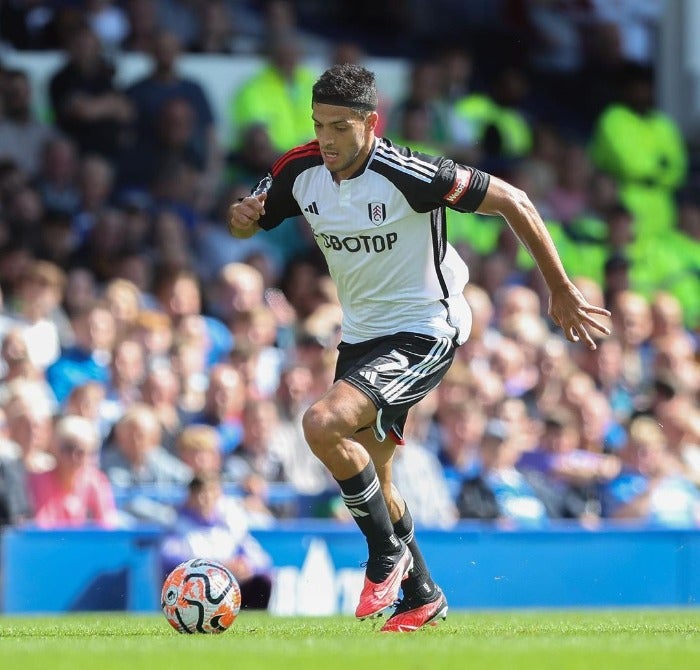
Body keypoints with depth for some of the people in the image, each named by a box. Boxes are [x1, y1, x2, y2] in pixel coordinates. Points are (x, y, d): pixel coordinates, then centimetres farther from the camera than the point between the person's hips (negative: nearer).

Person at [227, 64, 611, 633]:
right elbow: (247, 225, 10)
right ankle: (422, 596, 35)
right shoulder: (300, 171, -7)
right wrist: (241, 216, -17)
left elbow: (512, 201, -18)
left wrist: (561, 291, -13)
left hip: (422, 335, -8)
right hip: (360, 336, 8)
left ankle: (388, 553, -5)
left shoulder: (406, 174, -25)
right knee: (367, 475, 15)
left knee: (324, 424, -26)